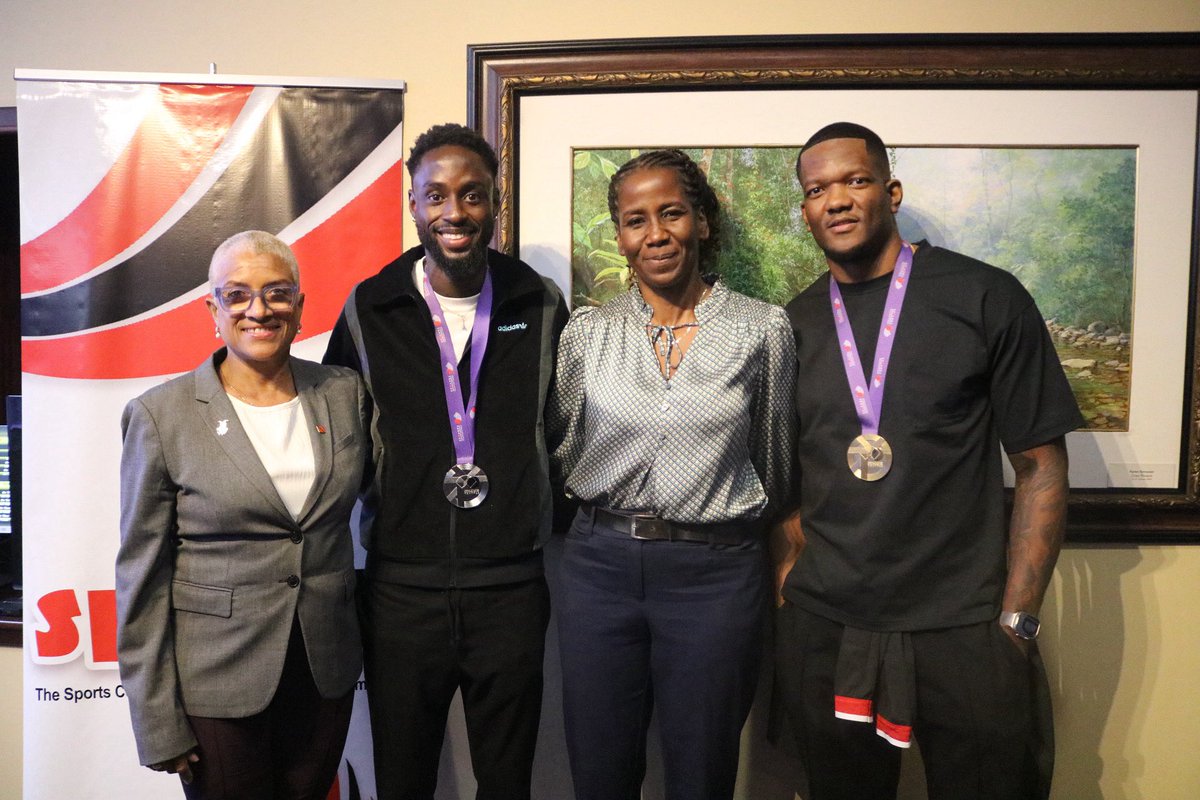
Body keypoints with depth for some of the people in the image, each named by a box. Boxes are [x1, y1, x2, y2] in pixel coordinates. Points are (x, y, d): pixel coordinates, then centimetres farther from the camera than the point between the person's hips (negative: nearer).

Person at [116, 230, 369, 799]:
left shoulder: (345, 393, 0)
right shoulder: (161, 415, -9)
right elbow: (143, 575, -7)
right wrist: (158, 726, -7)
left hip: (327, 672, 3)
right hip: (216, 682, -3)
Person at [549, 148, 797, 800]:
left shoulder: (762, 329, -2)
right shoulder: (587, 330, 2)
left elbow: (773, 462, 8)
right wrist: (614, 514, 12)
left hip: (715, 574, -1)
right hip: (600, 567, 2)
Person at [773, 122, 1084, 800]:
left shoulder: (986, 299, -4)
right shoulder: (792, 327, 6)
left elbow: (1042, 466, -3)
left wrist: (1016, 621, -7)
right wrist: (786, 579, 0)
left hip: (965, 633, -2)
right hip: (824, 631, 3)